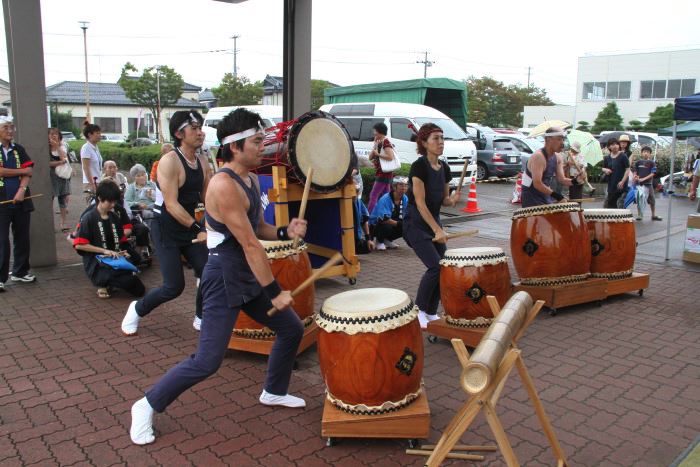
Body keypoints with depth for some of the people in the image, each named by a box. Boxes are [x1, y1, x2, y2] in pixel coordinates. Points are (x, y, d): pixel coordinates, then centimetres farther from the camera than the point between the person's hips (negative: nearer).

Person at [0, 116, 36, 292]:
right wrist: (21, 171, -2)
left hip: (21, 200, 4)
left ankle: (20, 272, 22)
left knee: (22, 238, 9)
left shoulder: (19, 149, 12)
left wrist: (22, 190, -13)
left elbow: (28, 172, 2)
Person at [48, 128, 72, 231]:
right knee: (49, 199, -3)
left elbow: (63, 158, -9)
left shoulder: (62, 146, 8)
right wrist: (61, 162, -11)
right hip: (51, 176, -3)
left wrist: (57, 146, -12)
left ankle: (63, 223, 12)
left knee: (63, 199, 5)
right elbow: (48, 163, -11)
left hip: (62, 175, 3)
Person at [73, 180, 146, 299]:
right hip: (96, 264, -6)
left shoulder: (115, 217, 11)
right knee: (130, 280, -29)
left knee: (139, 290, -5)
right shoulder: (89, 218, -6)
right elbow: (79, 245, -12)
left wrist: (123, 252, -1)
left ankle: (108, 282, 13)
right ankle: (102, 283, -3)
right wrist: (104, 251, -16)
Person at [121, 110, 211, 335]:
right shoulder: (170, 161, -19)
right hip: (165, 230, -7)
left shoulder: (202, 163, 5)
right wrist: (198, 230, -28)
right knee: (174, 287, -5)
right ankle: (137, 309, 22)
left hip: (190, 228, 7)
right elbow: (171, 205, -24)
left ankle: (200, 319, 20)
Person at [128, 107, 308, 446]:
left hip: (250, 277, 10)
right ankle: (147, 406, 15)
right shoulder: (224, 186, -23)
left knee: (292, 329, 16)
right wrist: (275, 292, -21)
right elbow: (250, 245, -24)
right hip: (224, 280, -9)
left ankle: (274, 392, 37)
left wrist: (285, 232, -5)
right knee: (207, 362, -7)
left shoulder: (251, 179, 8)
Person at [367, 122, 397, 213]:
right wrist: (375, 145, 2)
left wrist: (378, 154, -16)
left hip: (384, 174, -10)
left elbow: (390, 157, -24)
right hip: (382, 174, 10)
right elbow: (370, 157, 11)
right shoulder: (379, 143, 16)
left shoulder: (386, 142, -11)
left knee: (373, 196, -11)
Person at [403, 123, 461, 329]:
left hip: (434, 221, 7)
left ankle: (431, 313, 16)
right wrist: (437, 230, -22)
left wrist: (452, 200, -10)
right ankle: (418, 310, 4)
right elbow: (420, 202, -20)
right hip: (416, 224, -7)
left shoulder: (444, 168, 6)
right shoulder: (419, 166, -16)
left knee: (444, 268, 2)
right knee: (435, 267, -16)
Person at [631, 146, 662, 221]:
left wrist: (643, 179, -17)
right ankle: (639, 215, 15)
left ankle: (653, 215, 17)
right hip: (639, 184, 0)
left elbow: (652, 174, -6)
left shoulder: (652, 163, 1)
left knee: (652, 200, 6)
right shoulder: (637, 162, 4)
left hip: (648, 184, 0)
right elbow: (634, 172, 9)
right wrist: (635, 176, -13)